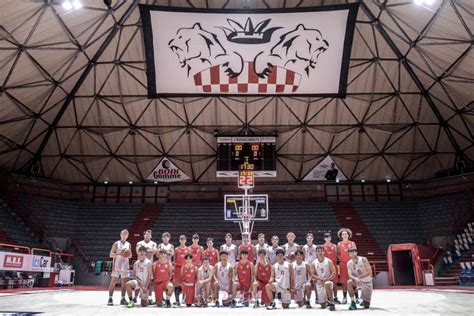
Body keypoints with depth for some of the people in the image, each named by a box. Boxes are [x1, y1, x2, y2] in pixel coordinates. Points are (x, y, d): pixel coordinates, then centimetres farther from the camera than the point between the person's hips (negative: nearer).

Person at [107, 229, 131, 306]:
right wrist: (119, 254, -21)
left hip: (125, 266, 4)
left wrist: (129, 255, -5)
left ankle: (123, 299, 12)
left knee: (124, 282, 5)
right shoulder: (116, 244, -2)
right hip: (116, 265, -4)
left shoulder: (128, 244, 10)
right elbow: (111, 254, -6)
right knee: (113, 281, -4)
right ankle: (110, 298, 3)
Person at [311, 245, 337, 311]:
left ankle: (332, 303, -26)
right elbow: (312, 275, -3)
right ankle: (328, 302, 39)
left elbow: (334, 273, -8)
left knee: (327, 284, -41)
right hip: (319, 283, 2)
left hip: (328, 281, -2)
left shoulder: (328, 261, -4)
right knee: (323, 305, 1)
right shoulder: (314, 263, -1)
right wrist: (320, 278, -19)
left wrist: (327, 279, -21)